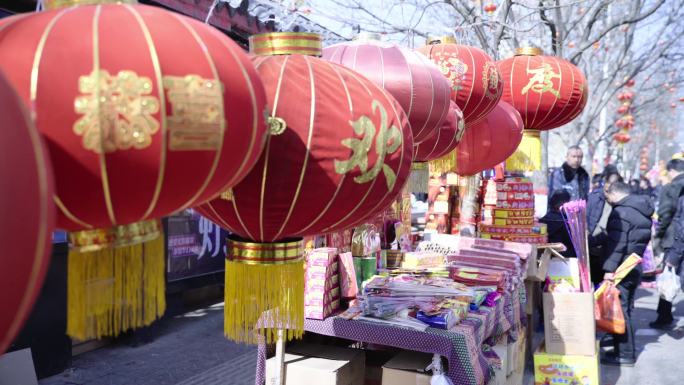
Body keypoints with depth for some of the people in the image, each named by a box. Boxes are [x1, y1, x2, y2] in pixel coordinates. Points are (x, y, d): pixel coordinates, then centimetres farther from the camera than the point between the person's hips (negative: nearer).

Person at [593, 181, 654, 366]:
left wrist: (609, 268, -23)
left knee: (619, 309, -4)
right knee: (625, 308, 19)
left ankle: (625, 354, 0)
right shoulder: (641, 210, 13)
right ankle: (621, 344, 29)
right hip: (635, 267, 10)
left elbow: (617, 243, -24)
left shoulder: (621, 212, -17)